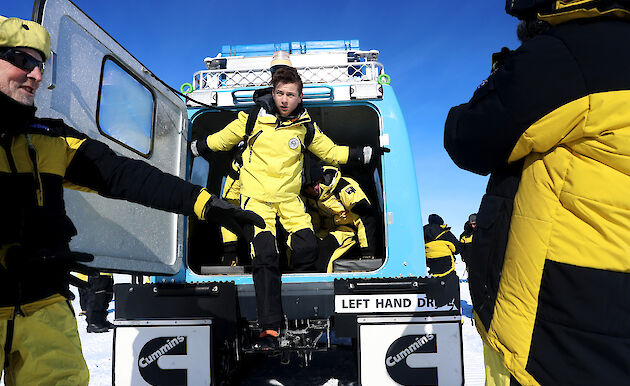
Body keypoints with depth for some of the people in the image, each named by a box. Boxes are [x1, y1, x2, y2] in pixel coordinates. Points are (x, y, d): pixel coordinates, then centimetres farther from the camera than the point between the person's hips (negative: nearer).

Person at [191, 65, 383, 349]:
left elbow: (331, 152, 17)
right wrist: (195, 147, 18)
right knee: (265, 255, -18)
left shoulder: (305, 127, 4)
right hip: (256, 195, -2)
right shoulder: (253, 118, -1)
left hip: (289, 197, 3)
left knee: (307, 246, -16)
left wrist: (368, 154, 13)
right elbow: (221, 140, 14)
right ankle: (269, 328, -15)